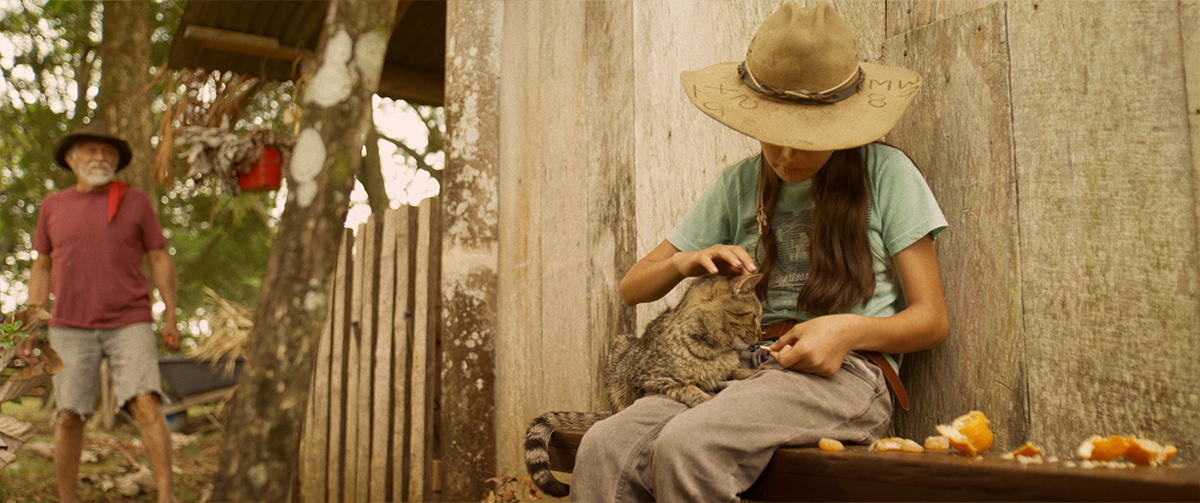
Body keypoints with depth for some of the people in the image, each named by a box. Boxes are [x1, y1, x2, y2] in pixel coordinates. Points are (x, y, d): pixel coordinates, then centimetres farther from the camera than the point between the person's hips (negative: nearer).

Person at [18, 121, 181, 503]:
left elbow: (161, 260, 3)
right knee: (70, 417, 1)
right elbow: (42, 269, 13)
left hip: (129, 325, -2)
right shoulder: (53, 206, 8)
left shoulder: (136, 201, 2)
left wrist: (171, 318, -4)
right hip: (71, 329, 2)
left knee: (147, 405, -16)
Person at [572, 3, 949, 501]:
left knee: (685, 444, -35)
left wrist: (851, 329, -15)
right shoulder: (739, 186, 16)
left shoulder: (885, 173, 6)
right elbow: (632, 287, 18)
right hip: (740, 366, 4)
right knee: (603, 448, -29)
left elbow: (932, 319, 5)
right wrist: (685, 261, -4)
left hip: (843, 374, -3)